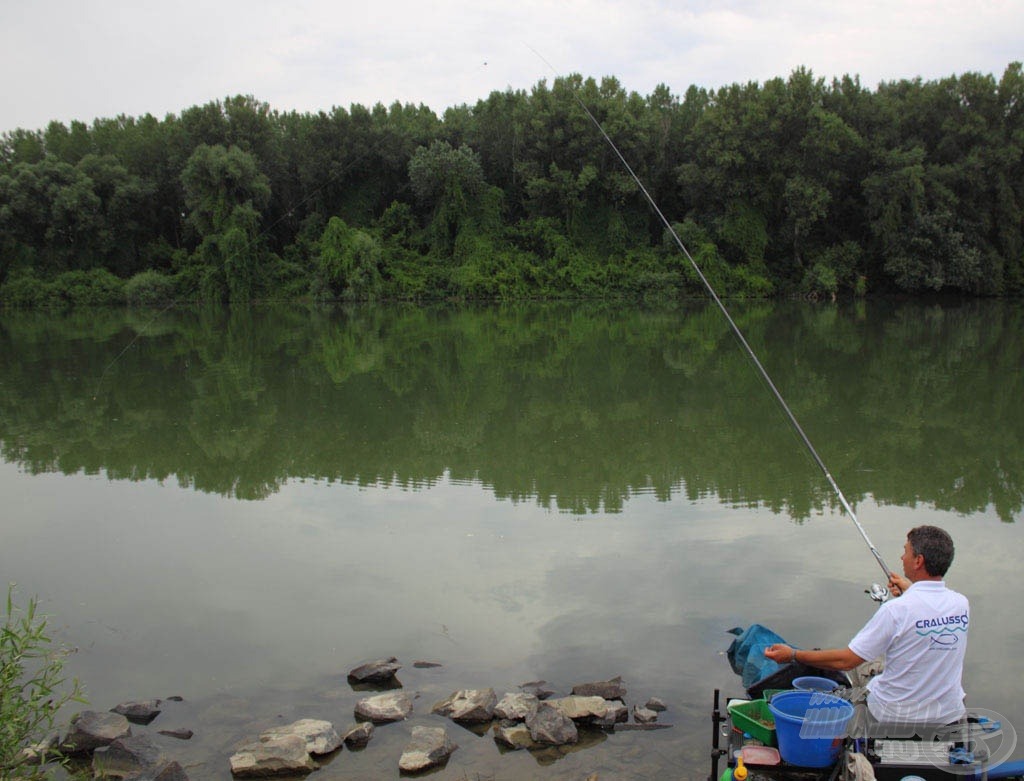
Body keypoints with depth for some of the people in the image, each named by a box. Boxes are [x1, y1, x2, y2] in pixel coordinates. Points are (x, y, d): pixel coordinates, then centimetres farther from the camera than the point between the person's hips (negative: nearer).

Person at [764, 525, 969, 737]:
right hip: (949, 717, 5)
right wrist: (910, 591, 25)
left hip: (896, 720, -5)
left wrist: (793, 654, -9)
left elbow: (846, 660, -19)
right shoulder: (961, 604, -8)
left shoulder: (896, 610, -24)